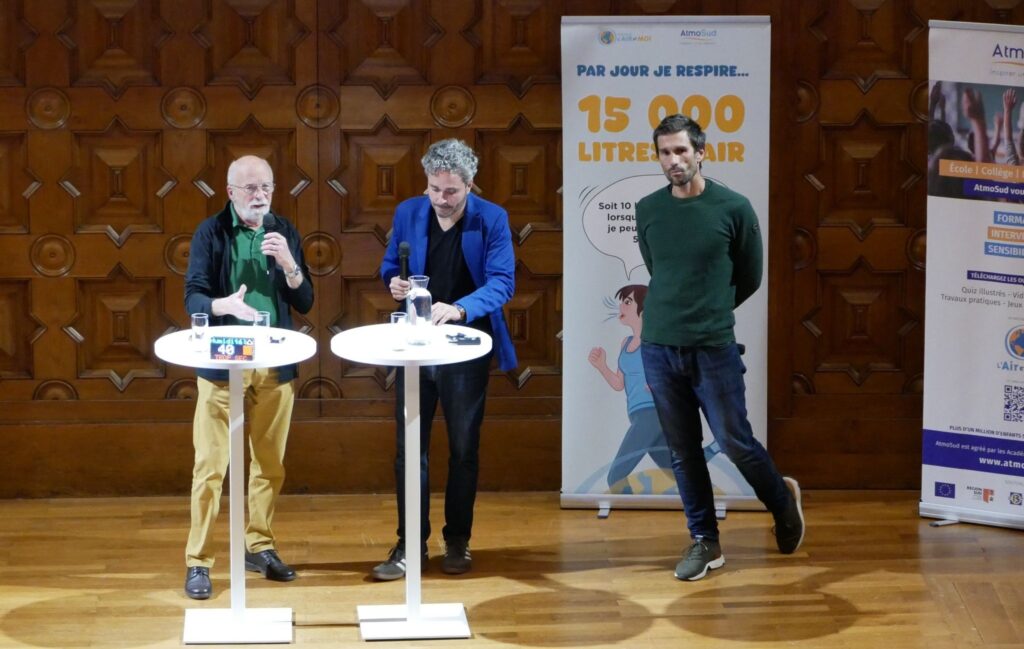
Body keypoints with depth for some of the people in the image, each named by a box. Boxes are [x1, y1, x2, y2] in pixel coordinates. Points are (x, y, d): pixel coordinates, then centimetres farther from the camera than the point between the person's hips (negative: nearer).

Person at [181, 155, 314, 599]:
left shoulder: (284, 232, 6)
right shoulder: (211, 232, -4)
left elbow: (305, 303, 5)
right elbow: (192, 298, -10)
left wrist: (288, 263, -12)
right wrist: (224, 304, -31)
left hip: (276, 363, 4)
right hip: (222, 363, -4)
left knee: (270, 463, 12)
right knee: (211, 465, -3)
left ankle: (260, 546, 27)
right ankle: (198, 561, 2)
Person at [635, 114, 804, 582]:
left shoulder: (733, 208, -7)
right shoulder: (647, 210, 3)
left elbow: (749, 278, 5)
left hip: (714, 349, -3)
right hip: (659, 349, 3)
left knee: (734, 444, 2)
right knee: (683, 451, 8)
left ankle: (783, 500, 29)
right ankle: (704, 541, 19)